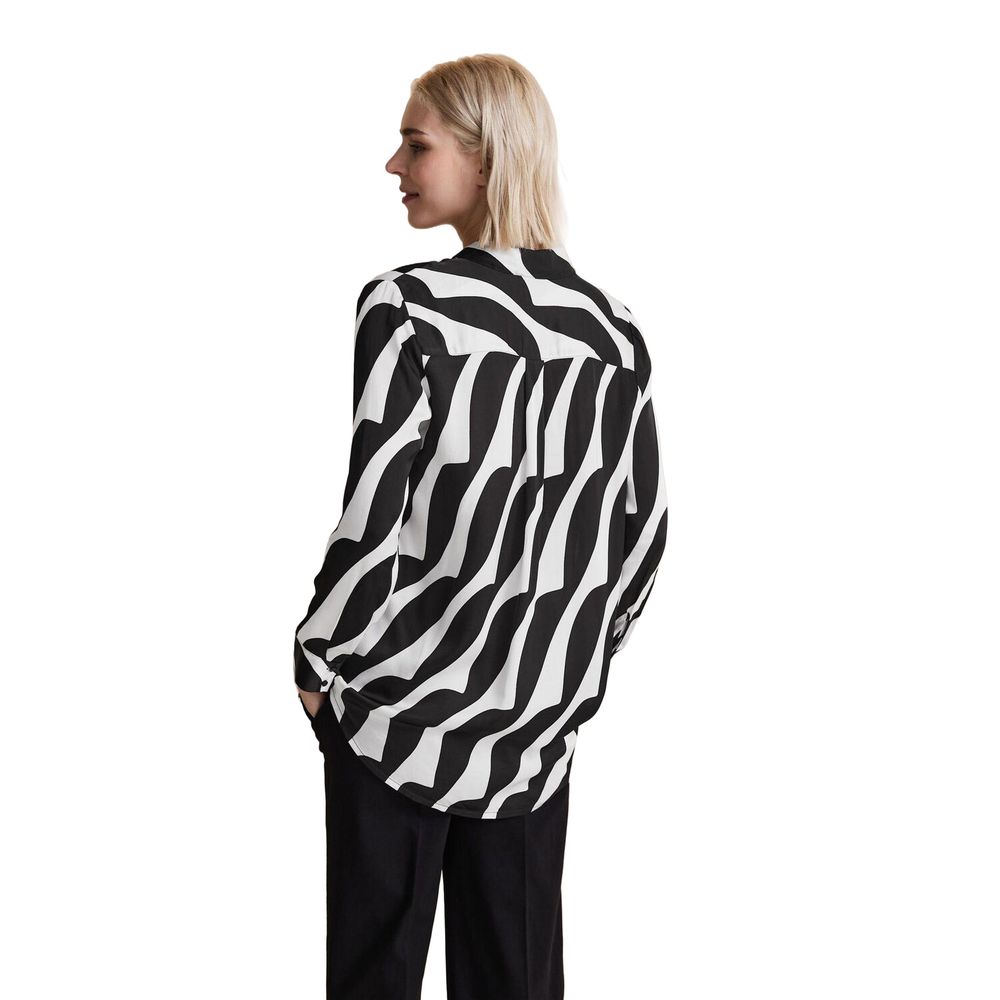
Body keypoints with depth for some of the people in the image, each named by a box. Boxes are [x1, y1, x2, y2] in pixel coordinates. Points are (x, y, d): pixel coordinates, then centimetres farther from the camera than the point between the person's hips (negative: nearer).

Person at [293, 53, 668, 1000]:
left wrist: (321, 662, -3)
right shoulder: (612, 326, 1)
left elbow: (378, 511, -17)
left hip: (401, 703, -4)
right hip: (537, 719, 5)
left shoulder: (409, 305, -14)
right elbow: (644, 522, 6)